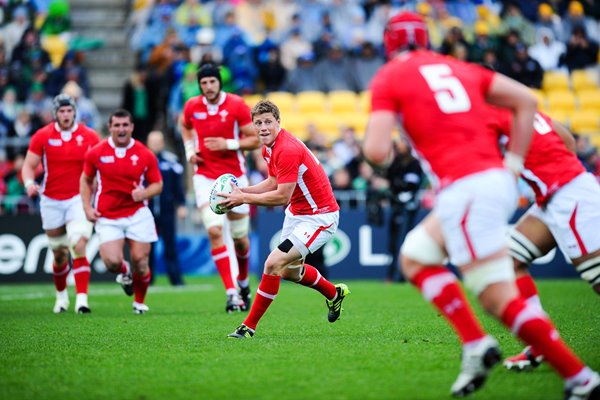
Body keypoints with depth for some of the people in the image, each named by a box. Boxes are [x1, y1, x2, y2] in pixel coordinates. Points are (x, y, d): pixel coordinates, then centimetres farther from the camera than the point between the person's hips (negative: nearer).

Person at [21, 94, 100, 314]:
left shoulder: (89, 136, -2)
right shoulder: (42, 136, -1)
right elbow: (29, 165, 1)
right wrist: (29, 183, -19)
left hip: (79, 199, -1)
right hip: (51, 201, 1)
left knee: (79, 246, -19)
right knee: (60, 254, 10)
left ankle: (82, 298, -22)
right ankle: (61, 295, 33)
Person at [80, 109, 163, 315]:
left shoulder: (145, 155, -2)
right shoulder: (96, 153, -1)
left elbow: (157, 184, 6)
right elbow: (86, 179, 13)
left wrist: (144, 192, -16)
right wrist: (87, 207, 2)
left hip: (137, 214, 0)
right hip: (107, 217, 0)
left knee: (140, 261, -4)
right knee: (112, 261, -16)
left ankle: (139, 302, 22)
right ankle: (124, 272, 23)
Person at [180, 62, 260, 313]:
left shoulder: (237, 105, -9)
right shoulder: (192, 106, 0)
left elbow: (255, 140, -6)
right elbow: (185, 126, 23)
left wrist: (228, 144, -20)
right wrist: (189, 150, 6)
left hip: (235, 177, -1)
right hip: (205, 177, 1)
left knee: (240, 237, 8)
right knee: (214, 231, -19)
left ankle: (243, 282, 38)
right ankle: (231, 292, -18)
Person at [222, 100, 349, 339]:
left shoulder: (288, 150, -28)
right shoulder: (269, 148, 2)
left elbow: (282, 196, -28)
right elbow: (273, 183, 13)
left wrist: (244, 199, -23)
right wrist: (241, 191, -1)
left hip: (319, 217, -10)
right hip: (296, 212, 11)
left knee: (273, 264, -19)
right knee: (290, 271, 24)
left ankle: (250, 326, -8)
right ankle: (334, 294, 51)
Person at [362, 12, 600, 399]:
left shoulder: (388, 79, 3)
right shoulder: (458, 68, 20)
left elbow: (378, 152, -9)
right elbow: (526, 101, 14)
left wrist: (372, 140, 16)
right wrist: (512, 167, 15)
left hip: (464, 190, -8)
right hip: (498, 182, 8)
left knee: (500, 298, -7)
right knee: (415, 258, 23)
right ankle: (476, 344, 10)